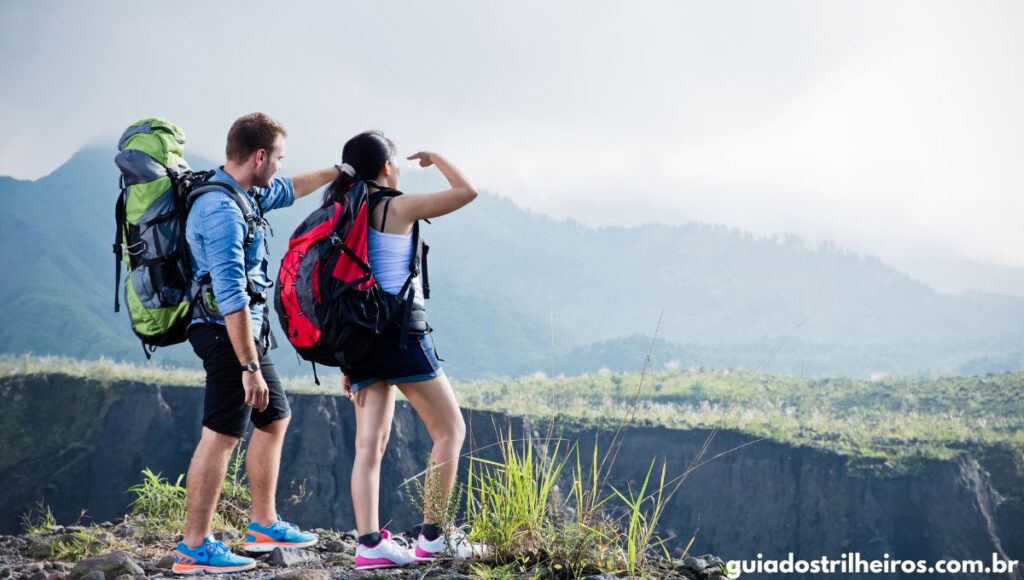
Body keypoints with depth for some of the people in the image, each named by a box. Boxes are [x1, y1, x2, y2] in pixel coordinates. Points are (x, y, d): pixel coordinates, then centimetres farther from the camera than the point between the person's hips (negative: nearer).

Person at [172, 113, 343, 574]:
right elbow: (231, 297, -27)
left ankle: (264, 526, 28)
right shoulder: (223, 211, -22)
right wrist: (250, 366, -28)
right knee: (221, 436, -9)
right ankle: (194, 549, -5)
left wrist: (339, 171, 37)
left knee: (274, 419, 19)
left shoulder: (244, 195, 9)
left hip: (246, 331, 11)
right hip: (229, 334, -11)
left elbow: (290, 190, 33)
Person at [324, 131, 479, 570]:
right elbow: (467, 191, -3)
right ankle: (433, 536, 3)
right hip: (401, 333, -7)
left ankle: (369, 544, -2)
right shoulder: (399, 208, -6)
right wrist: (435, 158, 15)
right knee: (450, 429, 4)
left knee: (370, 443, 5)